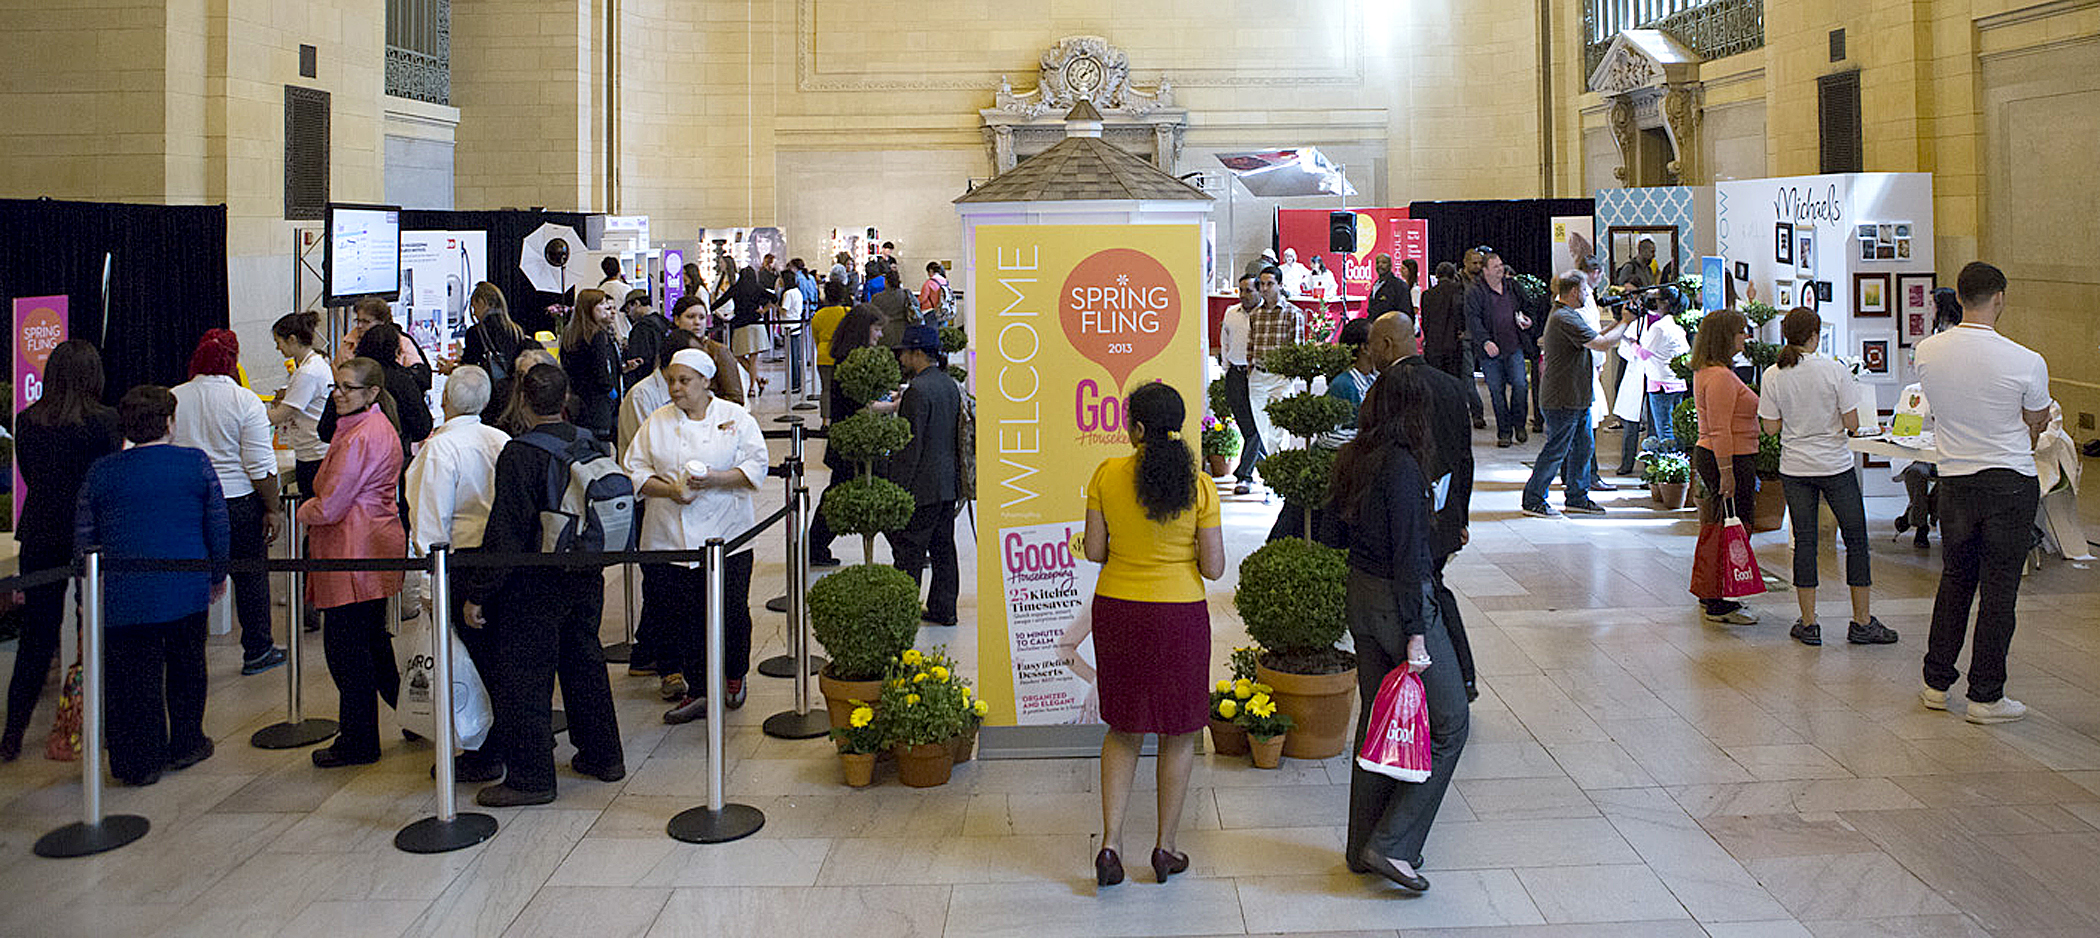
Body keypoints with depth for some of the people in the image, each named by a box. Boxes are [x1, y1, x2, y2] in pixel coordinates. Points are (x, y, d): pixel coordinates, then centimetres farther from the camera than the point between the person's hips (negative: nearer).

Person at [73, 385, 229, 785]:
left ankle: (139, 762, 11)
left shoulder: (102, 471, 1)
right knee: (186, 668, 16)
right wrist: (219, 573, 15)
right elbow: (218, 527, 2)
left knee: (132, 678, 7)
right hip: (186, 588, 0)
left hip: (124, 594, 0)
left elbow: (83, 537, 5)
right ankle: (185, 745, 27)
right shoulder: (197, 463, -2)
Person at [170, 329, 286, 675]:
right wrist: (273, 508, -5)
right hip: (239, 503, -3)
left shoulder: (172, 399, 2)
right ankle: (257, 650, 16)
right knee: (250, 575, 9)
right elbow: (260, 464, -11)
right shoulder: (245, 401, -9)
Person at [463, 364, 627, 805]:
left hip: (534, 583, -7)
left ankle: (531, 776, 7)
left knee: (524, 676, 3)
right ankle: (603, 756, 28)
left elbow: (504, 532, -18)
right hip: (586, 578, 7)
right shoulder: (593, 445, 2)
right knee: (584, 664, 19)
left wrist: (477, 593, -13)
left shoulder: (519, 454, -17)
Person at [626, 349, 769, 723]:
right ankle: (697, 690, 11)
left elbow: (755, 466, -1)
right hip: (670, 536, 2)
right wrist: (668, 489, -12)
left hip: (727, 535, -2)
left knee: (732, 612, -1)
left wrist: (715, 478, -17)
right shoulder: (657, 423, 9)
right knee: (685, 615, 0)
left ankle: (734, 675, 25)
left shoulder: (736, 417, 4)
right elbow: (635, 471, 6)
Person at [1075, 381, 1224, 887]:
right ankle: (1165, 848, 21)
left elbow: (1094, 552, -3)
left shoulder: (1107, 474, -7)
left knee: (1123, 731, 17)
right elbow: (1213, 568, -9)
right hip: (1180, 616, -2)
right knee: (1180, 732, 14)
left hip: (1117, 612, 2)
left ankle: (1110, 842, 8)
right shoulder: (1198, 486, -10)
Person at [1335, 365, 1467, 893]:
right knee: (1448, 724, 3)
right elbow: (1407, 556, -20)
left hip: (1360, 595, 9)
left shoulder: (1353, 459, 6)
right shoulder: (1402, 466, -20)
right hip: (1401, 602, -9)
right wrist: (1415, 632, -17)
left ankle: (1363, 848, 24)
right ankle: (1393, 845, 1)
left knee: (1376, 717, 16)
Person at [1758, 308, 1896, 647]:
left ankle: (1808, 624, 10)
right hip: (1835, 466, -3)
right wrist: (1827, 412, 9)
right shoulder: (1835, 371, -12)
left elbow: (1771, 427, -1)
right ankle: (1862, 622, 14)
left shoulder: (1772, 376, -5)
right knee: (1856, 539, 10)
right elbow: (1852, 423, -11)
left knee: (1804, 541, 8)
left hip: (1794, 468, 3)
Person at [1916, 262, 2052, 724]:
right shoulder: (2027, 362, -16)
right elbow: (2036, 426, -1)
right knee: (1998, 589, 4)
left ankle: (1937, 683, 23)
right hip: (2011, 483, -4)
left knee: (1955, 581, 17)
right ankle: (1986, 696, 10)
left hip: (1954, 479, 4)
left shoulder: (1927, 352, -5)